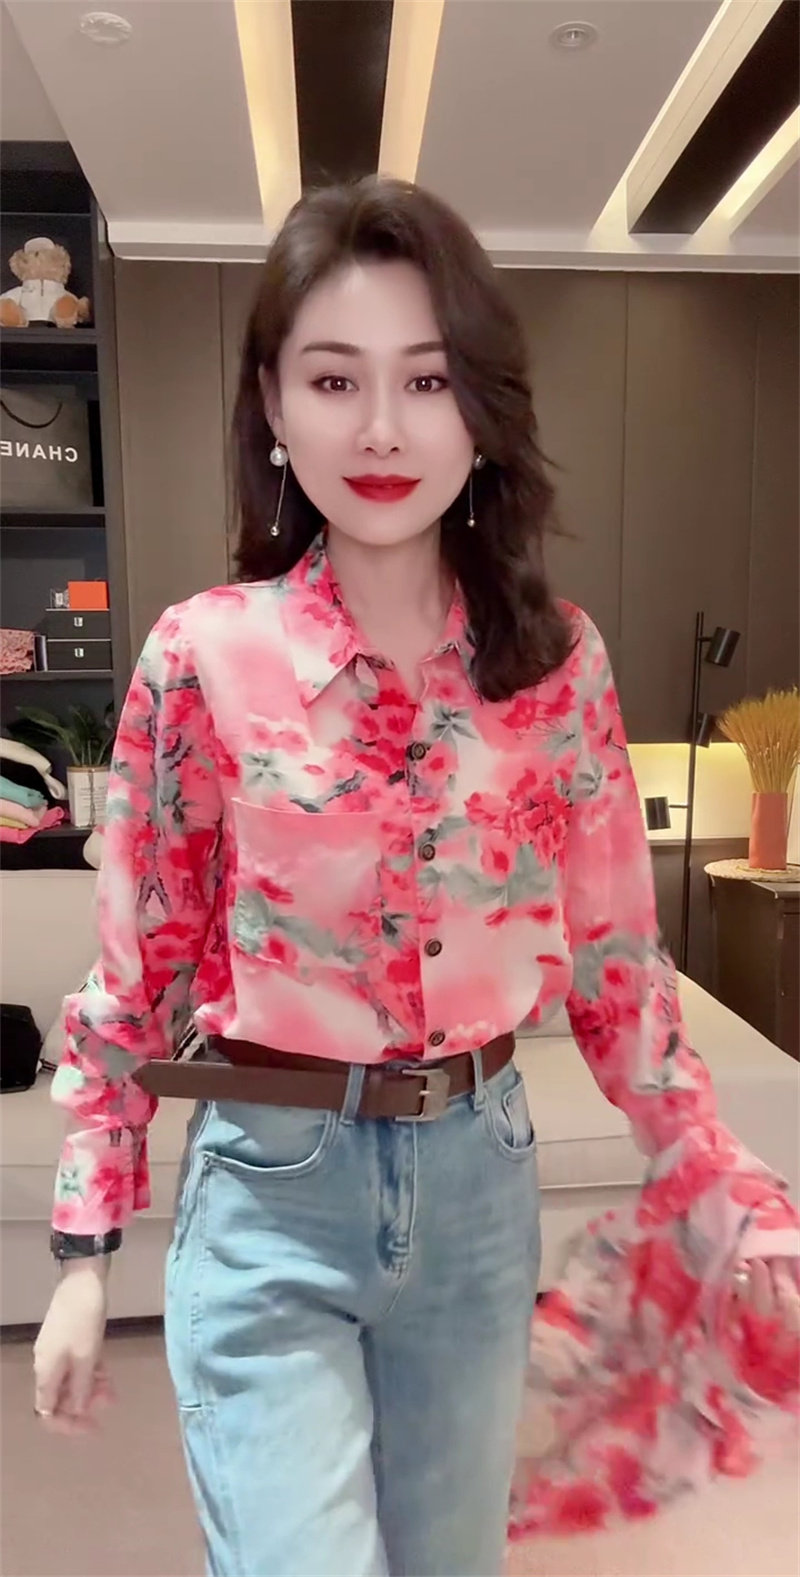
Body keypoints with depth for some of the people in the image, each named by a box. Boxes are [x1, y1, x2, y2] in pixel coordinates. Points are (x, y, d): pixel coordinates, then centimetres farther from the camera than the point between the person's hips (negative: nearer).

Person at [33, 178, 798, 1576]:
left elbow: (616, 960, 1)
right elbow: (133, 973, -5)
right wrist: (83, 1253, -1)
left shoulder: (559, 661, -6)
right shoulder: (202, 660, -12)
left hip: (480, 1178, 3)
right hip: (271, 1197, -2)